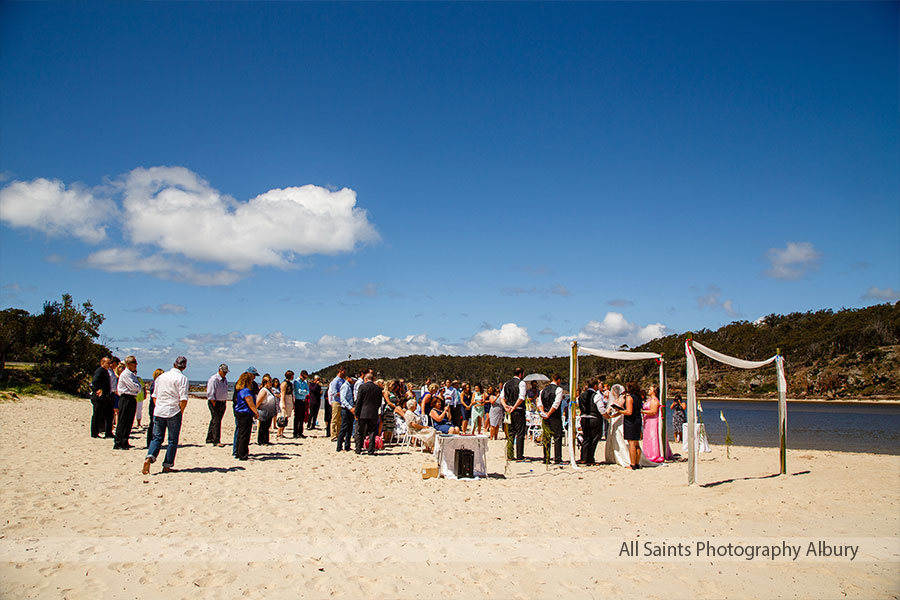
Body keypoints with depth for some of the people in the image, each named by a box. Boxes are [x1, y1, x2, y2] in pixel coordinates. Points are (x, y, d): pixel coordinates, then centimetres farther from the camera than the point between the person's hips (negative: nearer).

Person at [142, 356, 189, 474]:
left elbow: (154, 395, 14)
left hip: (158, 411, 4)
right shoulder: (182, 378, -8)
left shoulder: (161, 376, 10)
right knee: (173, 440, 7)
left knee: (157, 437, 10)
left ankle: (149, 457, -13)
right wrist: (181, 412, -2)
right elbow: (183, 399, -15)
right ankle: (167, 466, 10)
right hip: (173, 412, -4)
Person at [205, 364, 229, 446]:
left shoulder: (225, 379, 12)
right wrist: (214, 405, -16)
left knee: (215, 421, 14)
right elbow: (210, 394, -16)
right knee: (216, 421, -9)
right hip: (215, 402, -8)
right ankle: (216, 441, -8)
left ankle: (209, 439, 24)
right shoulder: (214, 379, -13)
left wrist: (225, 402, 12)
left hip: (222, 403, 8)